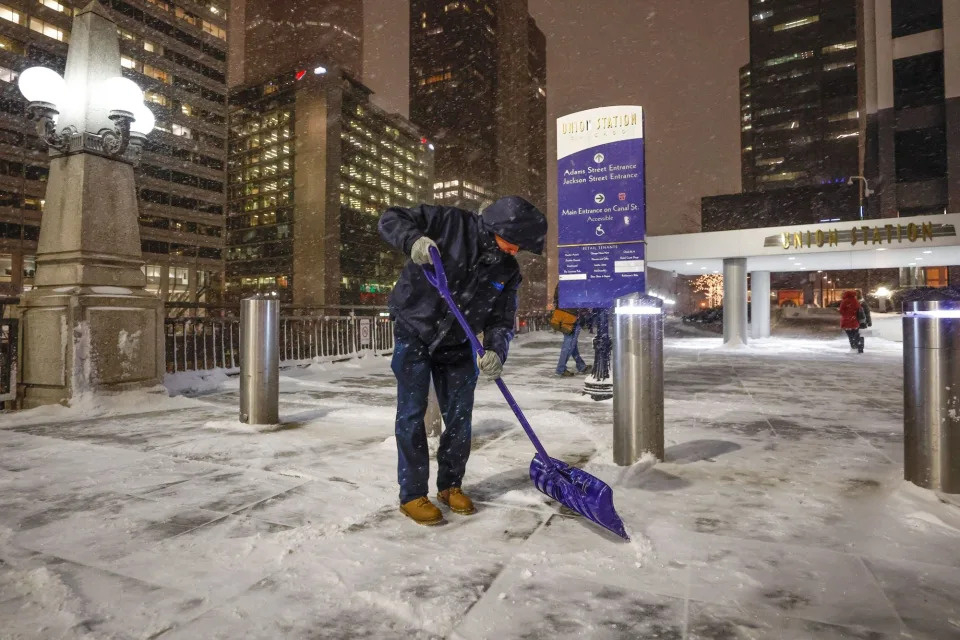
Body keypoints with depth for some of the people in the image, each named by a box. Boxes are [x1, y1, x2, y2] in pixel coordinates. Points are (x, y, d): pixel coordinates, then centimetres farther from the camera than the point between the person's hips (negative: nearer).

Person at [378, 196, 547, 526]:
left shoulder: (508, 271, -4)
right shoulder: (450, 223, -17)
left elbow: (501, 320, -4)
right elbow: (390, 218, -12)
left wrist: (496, 351, -25)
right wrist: (414, 240, -33)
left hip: (457, 346, 4)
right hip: (414, 334, -4)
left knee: (459, 417, 6)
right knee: (411, 414, -3)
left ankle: (451, 485, 26)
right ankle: (412, 495, 11)